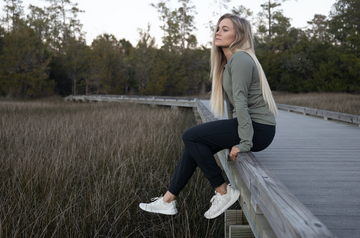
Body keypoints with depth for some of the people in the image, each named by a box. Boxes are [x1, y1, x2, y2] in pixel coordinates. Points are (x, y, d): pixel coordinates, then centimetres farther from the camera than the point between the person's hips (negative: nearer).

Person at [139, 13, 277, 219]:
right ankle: (168, 200, 12)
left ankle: (223, 192, -3)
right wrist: (233, 133, 14)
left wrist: (244, 143, -23)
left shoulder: (240, 59, -15)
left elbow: (241, 101, -21)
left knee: (191, 136, -11)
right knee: (195, 143, 6)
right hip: (243, 124, 9)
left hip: (258, 129, -9)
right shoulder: (228, 61, 16)